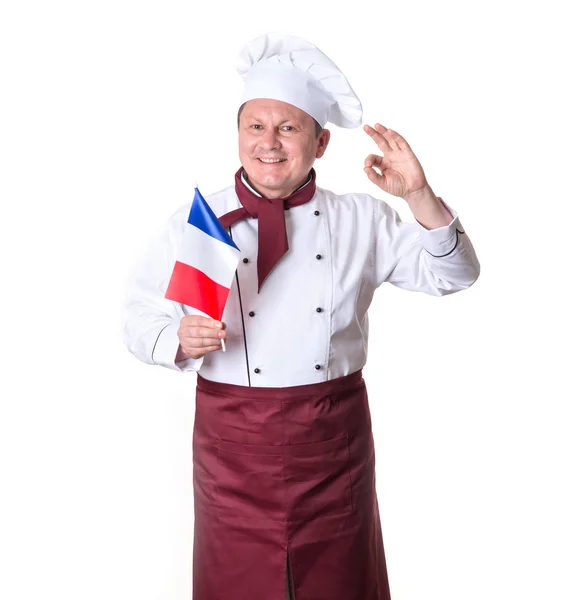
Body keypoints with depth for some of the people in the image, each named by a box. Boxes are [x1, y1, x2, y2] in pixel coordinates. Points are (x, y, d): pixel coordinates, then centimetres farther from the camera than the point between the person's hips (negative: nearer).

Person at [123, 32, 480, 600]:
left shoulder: (361, 220, 1)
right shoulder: (194, 222, -3)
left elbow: (450, 275, 0)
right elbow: (140, 316, 0)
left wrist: (419, 195, -16)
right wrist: (179, 339, -23)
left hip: (333, 435, 1)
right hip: (233, 438, -1)